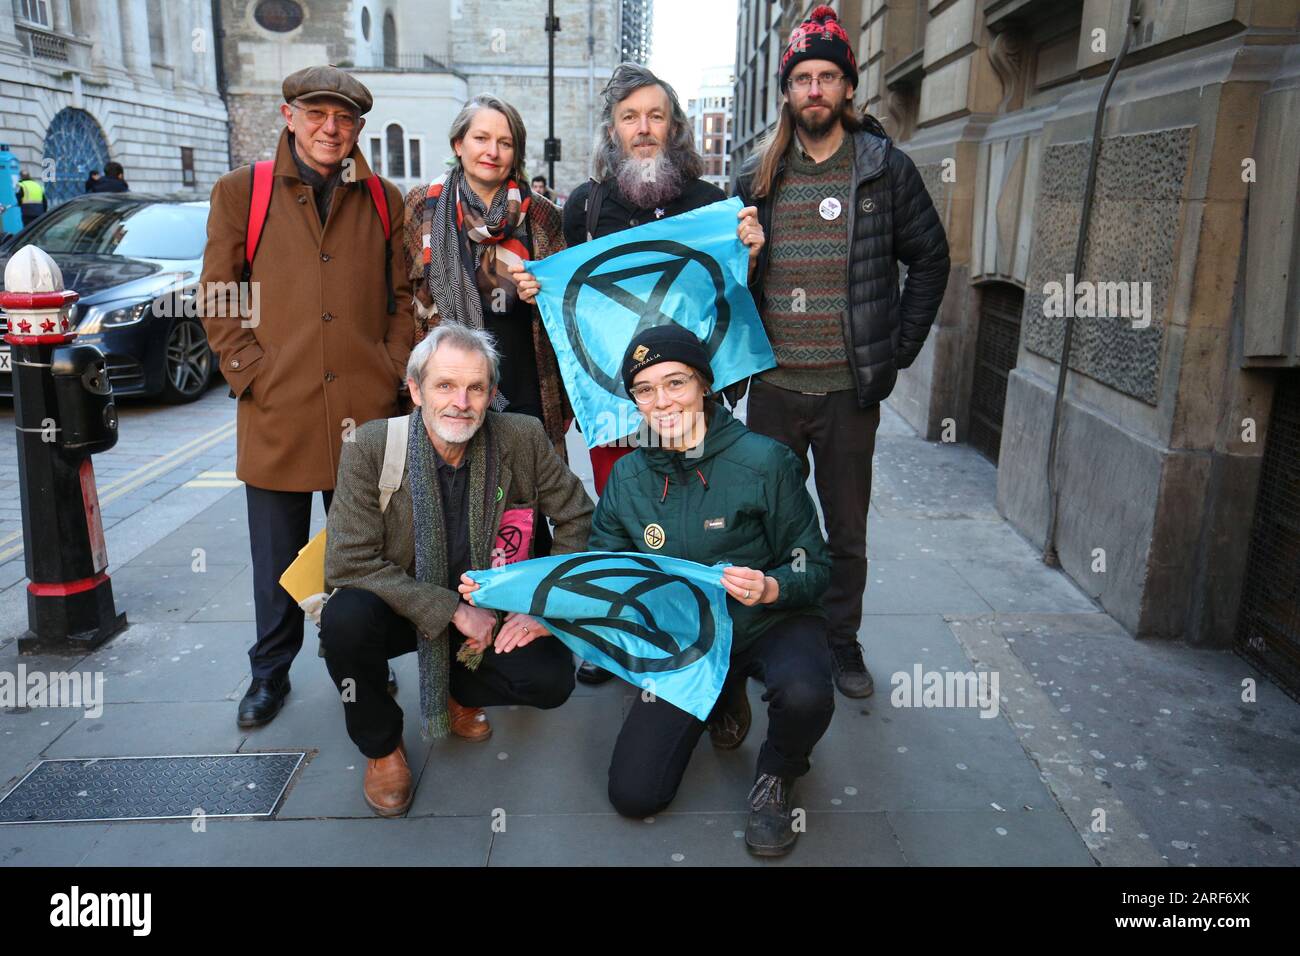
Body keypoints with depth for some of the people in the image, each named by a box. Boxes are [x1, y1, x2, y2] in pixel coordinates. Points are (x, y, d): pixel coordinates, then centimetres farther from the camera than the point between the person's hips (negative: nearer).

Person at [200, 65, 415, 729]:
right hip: (276, 411, -1)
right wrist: (252, 373, -6)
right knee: (278, 558, 9)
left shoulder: (384, 201, 9)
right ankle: (270, 672, 28)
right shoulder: (239, 193, 5)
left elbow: (406, 298, 11)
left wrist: (391, 370, 0)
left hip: (365, 409, 1)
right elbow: (218, 301, 4)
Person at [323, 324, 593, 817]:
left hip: (490, 611, 1)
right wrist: (453, 610, -25)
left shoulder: (524, 438, -14)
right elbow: (349, 563, -21)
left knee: (552, 678, -21)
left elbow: (577, 518, -3)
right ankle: (381, 747, 0)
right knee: (345, 617, -32)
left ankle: (458, 691, 15)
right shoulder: (369, 447, -19)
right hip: (402, 608, -1)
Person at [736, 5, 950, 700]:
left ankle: (841, 638, 29)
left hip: (850, 388, -2)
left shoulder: (886, 169, 0)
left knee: (847, 530, 10)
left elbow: (930, 259, 5)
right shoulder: (759, 176, 7)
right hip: (773, 385, 2)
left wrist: (898, 351, -2)